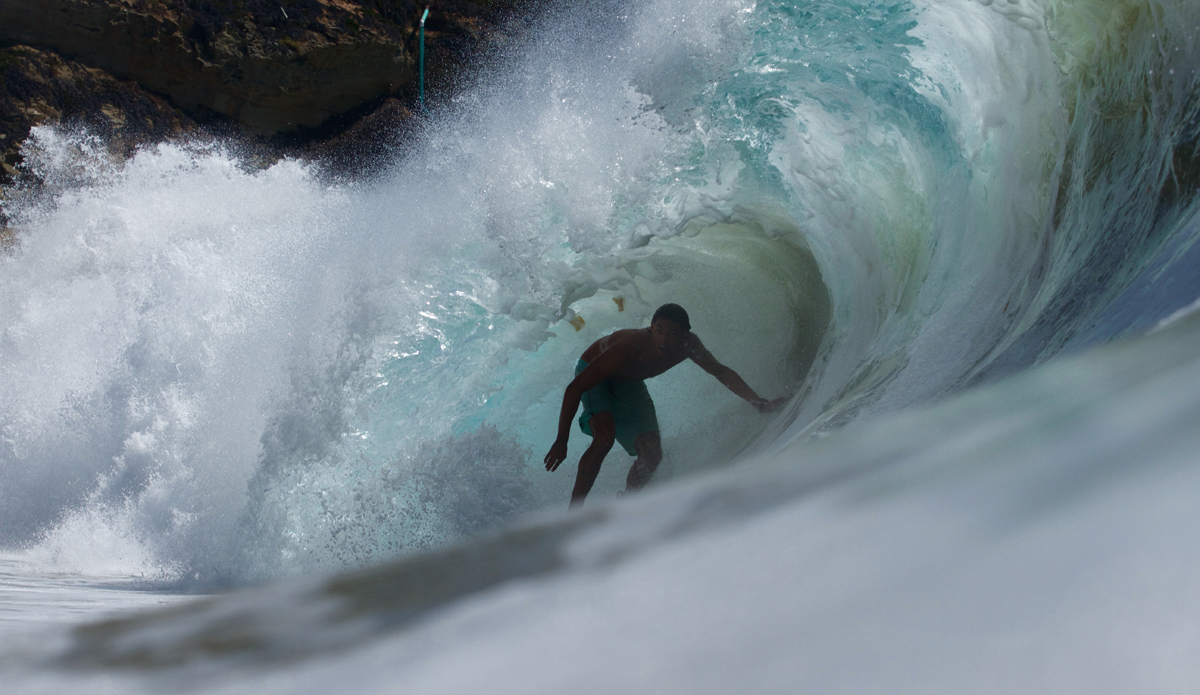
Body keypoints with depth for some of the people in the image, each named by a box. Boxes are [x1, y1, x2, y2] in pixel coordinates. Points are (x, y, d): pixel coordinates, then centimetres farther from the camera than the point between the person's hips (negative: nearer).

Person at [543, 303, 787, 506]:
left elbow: (720, 371, -3)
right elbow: (574, 388, -37)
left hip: (628, 383, 6)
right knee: (605, 436, -32)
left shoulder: (689, 345, -25)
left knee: (651, 455, -9)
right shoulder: (629, 347, -41)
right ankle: (573, 510, -23)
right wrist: (561, 440, -36)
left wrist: (760, 403, -2)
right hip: (593, 374, -6)